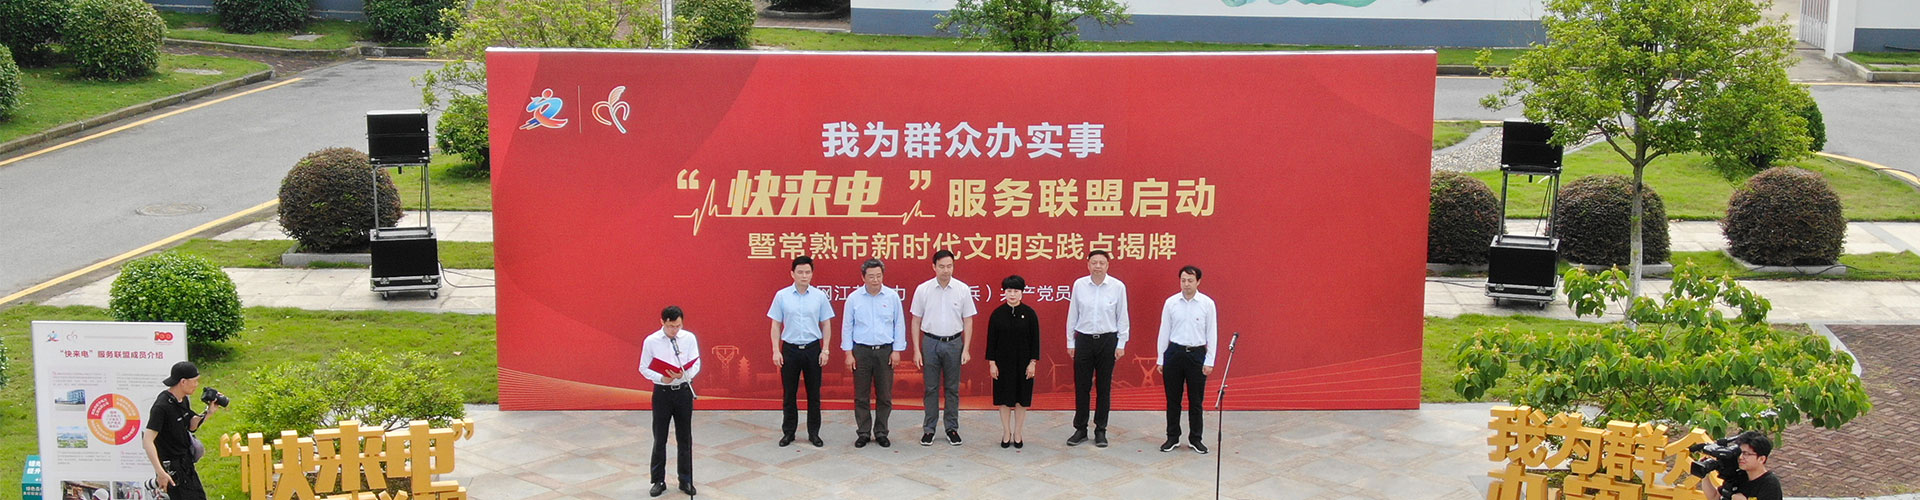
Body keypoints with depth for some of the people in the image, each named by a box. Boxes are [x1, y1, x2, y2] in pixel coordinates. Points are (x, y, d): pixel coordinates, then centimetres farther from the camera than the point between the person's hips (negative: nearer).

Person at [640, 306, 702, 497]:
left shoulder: (689, 338, -5)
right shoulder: (650, 341, -8)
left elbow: (696, 364, -3)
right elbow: (644, 369, -3)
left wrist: (683, 375, -24)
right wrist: (662, 378, -20)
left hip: (684, 391, 1)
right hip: (662, 392, -1)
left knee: (685, 438, 9)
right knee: (660, 438, 7)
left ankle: (686, 480, 20)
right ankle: (659, 480, 19)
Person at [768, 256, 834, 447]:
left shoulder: (820, 296, 0)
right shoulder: (782, 296, -1)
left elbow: (826, 325, 4)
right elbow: (776, 325, 2)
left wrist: (825, 350, -2)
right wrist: (776, 351, -4)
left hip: (812, 348, 0)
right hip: (790, 349, 0)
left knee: (813, 393, 5)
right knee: (788, 393, 6)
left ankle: (814, 433, 14)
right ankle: (788, 432, 17)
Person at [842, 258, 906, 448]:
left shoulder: (892, 297, 1)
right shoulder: (854, 298, 0)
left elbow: (899, 324, 5)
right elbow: (847, 326, 4)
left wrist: (897, 350, 0)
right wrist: (848, 353, 0)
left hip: (885, 352, 0)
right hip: (861, 351, 0)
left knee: (884, 395, 5)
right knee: (861, 396, 3)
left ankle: (881, 433, 15)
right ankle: (863, 433, 12)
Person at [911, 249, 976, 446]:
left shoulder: (963, 289, -3)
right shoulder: (923, 290, -3)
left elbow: (968, 321, 1)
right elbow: (916, 321, 1)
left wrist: (966, 349, -4)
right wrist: (916, 350, -3)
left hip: (953, 343, 0)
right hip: (930, 342, 0)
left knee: (952, 388, 7)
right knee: (931, 388, 6)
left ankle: (952, 429, 16)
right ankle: (928, 429, 13)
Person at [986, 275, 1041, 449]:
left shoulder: (1029, 314, -3)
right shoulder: (997, 314, -2)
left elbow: (1035, 339, -1)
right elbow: (991, 340, 0)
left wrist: (1033, 363, -6)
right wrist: (992, 363, -4)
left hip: (1023, 363, 0)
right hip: (1003, 362, 0)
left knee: (1021, 399, 5)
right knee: (1004, 399, 5)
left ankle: (1017, 434, 16)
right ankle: (1006, 434, 17)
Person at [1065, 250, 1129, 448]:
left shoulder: (1118, 287, -5)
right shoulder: (1079, 285, -2)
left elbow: (1122, 317, 0)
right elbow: (1072, 315, 5)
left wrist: (1121, 344, -1)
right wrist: (1070, 342, 6)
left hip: (1107, 340, -1)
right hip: (1084, 340, 1)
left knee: (1104, 387, 6)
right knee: (1081, 387, 4)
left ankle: (1100, 431, 16)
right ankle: (1080, 429, 14)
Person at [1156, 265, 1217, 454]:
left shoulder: (1207, 303, -3)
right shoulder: (1171, 302, 0)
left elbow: (1212, 333, 0)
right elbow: (1164, 331, 5)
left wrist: (1209, 361, -4)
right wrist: (1160, 359, 4)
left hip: (1197, 354, -1)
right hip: (1174, 352, 1)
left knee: (1196, 400, 6)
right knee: (1172, 398, 7)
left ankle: (1196, 439, 17)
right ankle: (1172, 438, 17)